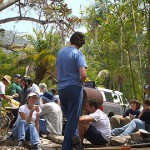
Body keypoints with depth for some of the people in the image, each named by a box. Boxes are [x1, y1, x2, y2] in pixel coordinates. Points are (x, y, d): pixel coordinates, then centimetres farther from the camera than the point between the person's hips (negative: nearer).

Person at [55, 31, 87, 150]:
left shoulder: (61, 52, 11)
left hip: (61, 88, 6)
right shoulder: (78, 54, -9)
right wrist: (81, 82, 1)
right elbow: (83, 74, -18)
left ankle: (74, 138, 9)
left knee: (69, 116, 19)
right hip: (74, 87, -6)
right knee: (73, 118, 0)